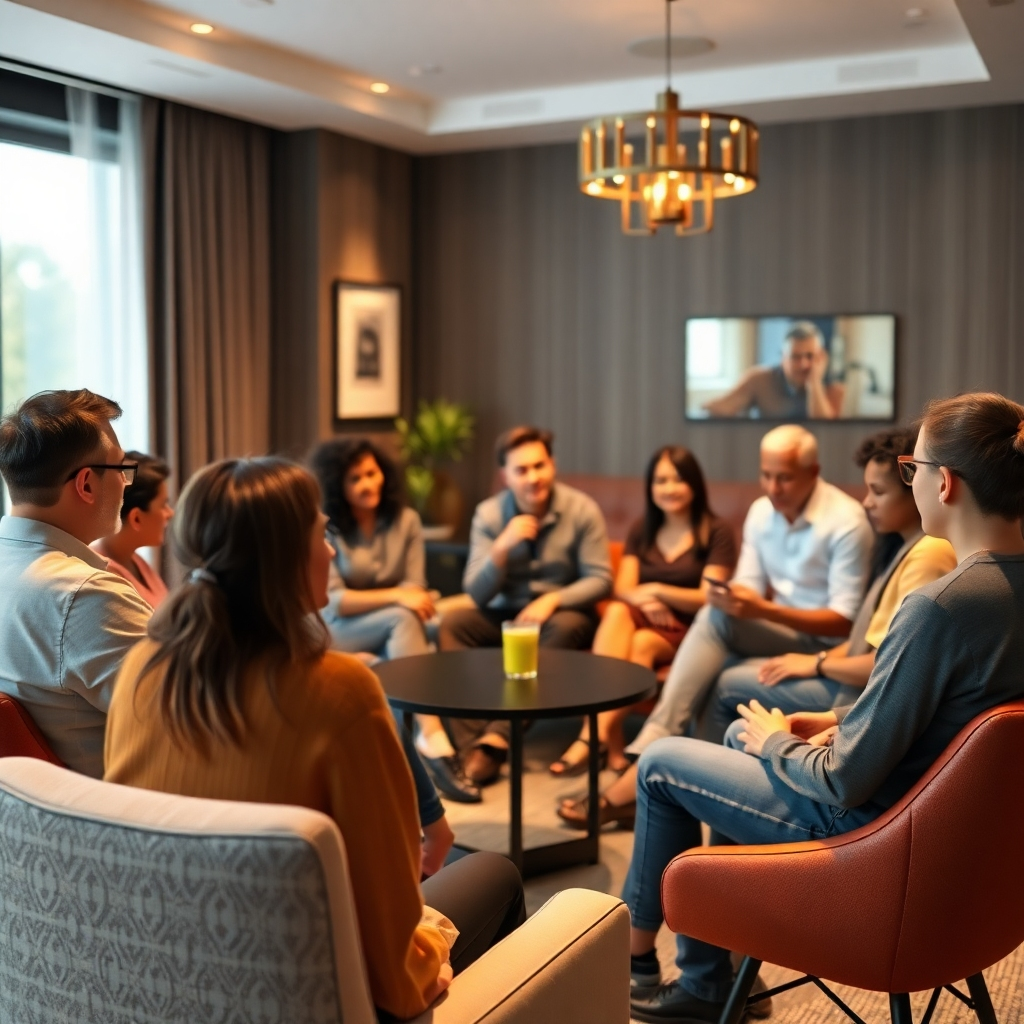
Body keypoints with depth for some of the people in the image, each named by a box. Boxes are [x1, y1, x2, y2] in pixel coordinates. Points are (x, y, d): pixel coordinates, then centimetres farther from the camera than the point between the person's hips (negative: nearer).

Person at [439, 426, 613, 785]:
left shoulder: (582, 510, -10)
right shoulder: (488, 514, -5)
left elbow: (600, 579, -12)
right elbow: (477, 595, -10)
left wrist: (552, 600, -29)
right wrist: (501, 548, -28)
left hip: (564, 614, -2)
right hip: (506, 616, 2)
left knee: (567, 626, -36)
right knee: (453, 622, -24)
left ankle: (496, 739, -41)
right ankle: (469, 746, -35)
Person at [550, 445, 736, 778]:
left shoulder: (716, 532, 1)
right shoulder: (641, 530, 15)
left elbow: (709, 598, -5)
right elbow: (622, 588, 6)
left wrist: (657, 591, -16)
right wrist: (642, 600, -17)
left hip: (690, 632, -3)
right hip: (645, 623, 3)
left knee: (643, 643, -36)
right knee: (617, 612, -33)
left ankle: (594, 733, -39)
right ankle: (611, 741, -45)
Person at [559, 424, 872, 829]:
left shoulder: (846, 521, -15)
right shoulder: (760, 512, 5)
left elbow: (844, 621, -18)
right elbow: (750, 589, 3)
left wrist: (764, 609, -30)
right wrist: (734, 598, -23)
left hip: (824, 643, -6)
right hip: (777, 630, 6)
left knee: (717, 617, -29)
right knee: (712, 676, -28)